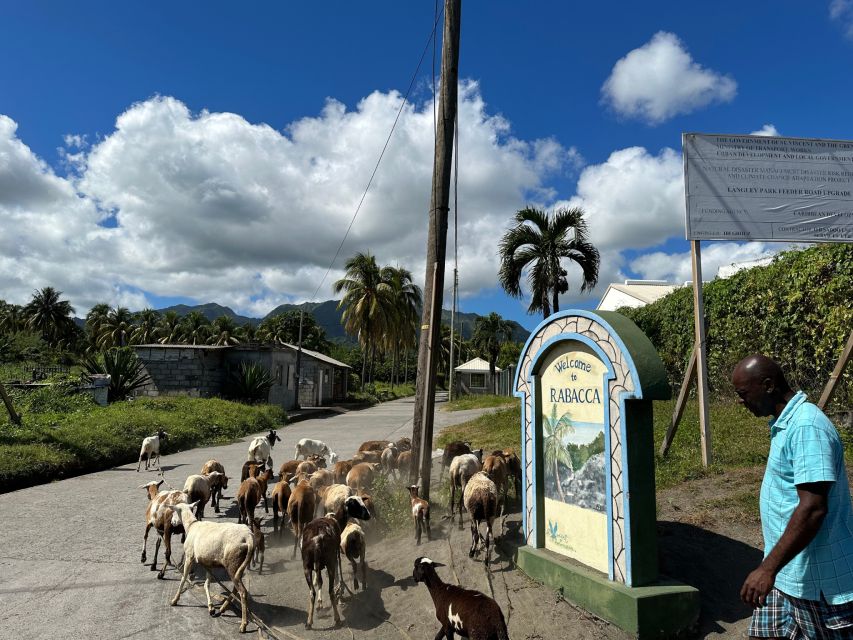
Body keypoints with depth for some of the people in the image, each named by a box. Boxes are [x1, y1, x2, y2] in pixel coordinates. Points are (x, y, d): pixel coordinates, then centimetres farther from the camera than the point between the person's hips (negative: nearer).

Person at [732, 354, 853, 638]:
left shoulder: (807, 427, -23)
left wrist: (768, 568, -29)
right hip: (786, 571, 10)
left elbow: (812, 509, -29)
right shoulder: (786, 424, 8)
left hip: (817, 578, -10)